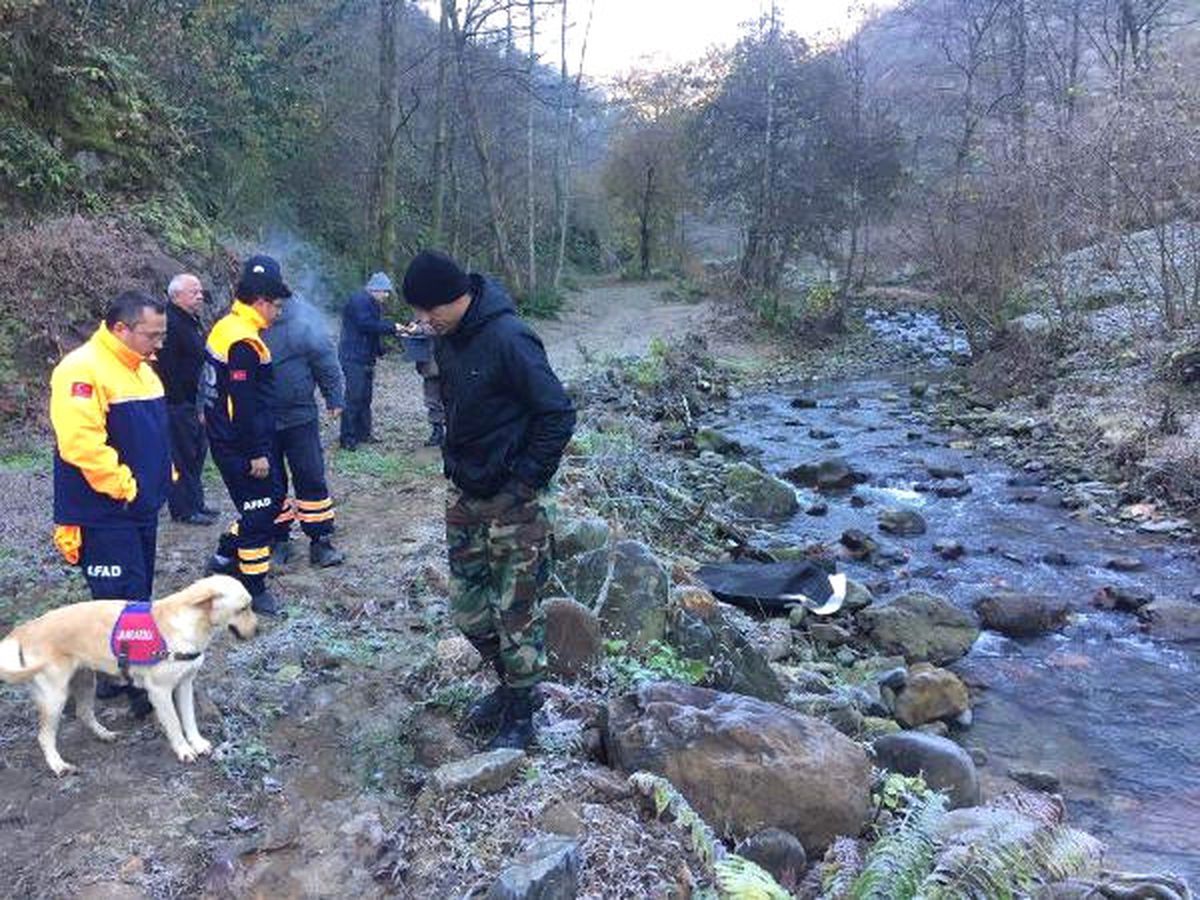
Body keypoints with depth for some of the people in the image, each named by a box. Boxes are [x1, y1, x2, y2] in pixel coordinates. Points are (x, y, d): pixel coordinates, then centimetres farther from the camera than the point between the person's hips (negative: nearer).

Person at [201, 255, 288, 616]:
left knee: (270, 497, 20)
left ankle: (226, 556, 30)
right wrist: (257, 452, -19)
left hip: (225, 439, 10)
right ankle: (253, 589, 10)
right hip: (241, 447, -10)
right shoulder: (244, 343, -22)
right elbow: (244, 403, -24)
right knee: (259, 510, 0)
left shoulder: (226, 327, 10)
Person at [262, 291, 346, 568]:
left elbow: (326, 361, -5)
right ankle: (279, 539, 26)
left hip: (299, 417, -2)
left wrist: (334, 398, -2)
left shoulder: (303, 319, -11)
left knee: (311, 479, 2)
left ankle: (320, 541, 13)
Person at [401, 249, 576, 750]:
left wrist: (527, 479, -18)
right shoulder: (446, 337, 4)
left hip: (511, 501, -8)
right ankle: (509, 686, 37)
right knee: (467, 605, 16)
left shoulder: (508, 339, -22)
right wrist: (453, 462, 12)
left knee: (516, 614, 4)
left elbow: (558, 414, -21)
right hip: (464, 493, 8)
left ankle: (519, 716, 20)